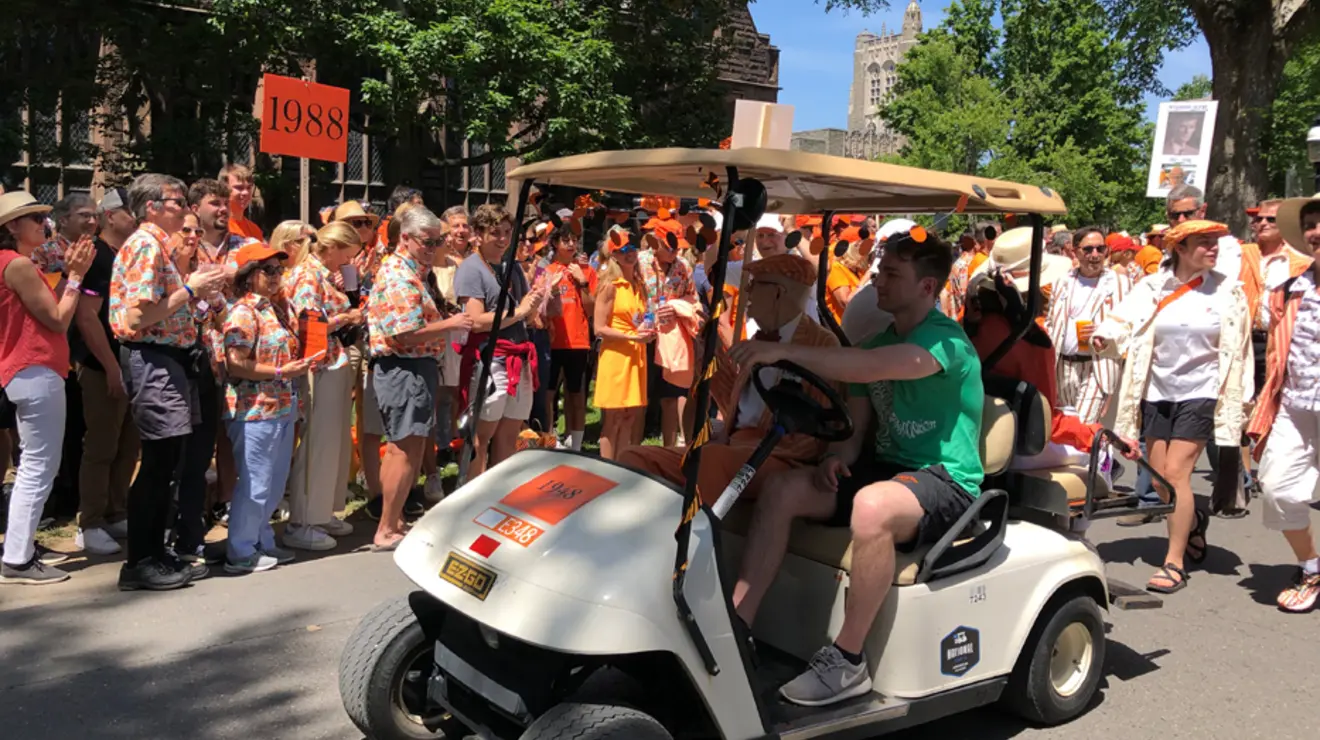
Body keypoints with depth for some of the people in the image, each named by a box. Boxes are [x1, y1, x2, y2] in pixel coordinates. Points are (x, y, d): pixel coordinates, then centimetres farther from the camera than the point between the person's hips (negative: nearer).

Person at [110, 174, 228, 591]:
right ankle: (140, 564, 2)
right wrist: (191, 290, -15)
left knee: (167, 463, 14)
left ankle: (154, 554, 22)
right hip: (153, 361, -11)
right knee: (159, 465, -6)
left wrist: (194, 289, 10)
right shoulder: (146, 246, -13)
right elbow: (139, 317, -22)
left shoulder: (155, 245, 19)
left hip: (167, 361, 11)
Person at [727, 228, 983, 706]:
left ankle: (847, 661, -24)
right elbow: (856, 424, 13)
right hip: (884, 468, 8)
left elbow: (871, 367, -33)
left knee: (871, 506, -39)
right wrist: (837, 455, -10)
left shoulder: (945, 339, -13)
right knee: (782, 492, -12)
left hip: (947, 480, -8)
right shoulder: (878, 342, 14)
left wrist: (785, 352, -39)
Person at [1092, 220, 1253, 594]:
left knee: (1176, 472, -11)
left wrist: (1236, 405, 1)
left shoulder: (1227, 290, -2)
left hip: (1200, 394, -2)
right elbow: (1124, 319, -11)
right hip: (1158, 392, 3)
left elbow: (1237, 352, 2)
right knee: (1159, 479, 8)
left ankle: (1175, 562, -2)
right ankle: (1193, 521, 40)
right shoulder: (1152, 287, 0)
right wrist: (1103, 336, -33)